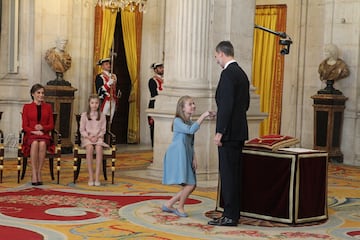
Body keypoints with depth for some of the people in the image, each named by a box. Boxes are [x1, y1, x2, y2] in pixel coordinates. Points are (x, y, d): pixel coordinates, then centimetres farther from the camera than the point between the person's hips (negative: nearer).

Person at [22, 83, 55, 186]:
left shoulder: (48, 107, 17)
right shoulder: (27, 107, 12)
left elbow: (51, 125, 12)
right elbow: (25, 126, 5)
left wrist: (42, 127, -9)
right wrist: (34, 131, -13)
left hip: (44, 135, 1)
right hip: (31, 136, -1)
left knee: (42, 144, -36)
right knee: (35, 143, -37)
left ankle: (39, 173, -30)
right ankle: (34, 174, -37)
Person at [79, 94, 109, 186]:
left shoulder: (102, 116, 11)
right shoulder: (84, 115, 8)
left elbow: (103, 130, 8)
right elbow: (82, 130, 5)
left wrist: (97, 136, -11)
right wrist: (89, 137, -12)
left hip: (98, 137, 1)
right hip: (87, 137, -1)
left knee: (99, 148, -34)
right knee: (90, 148, -36)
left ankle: (97, 178, -36)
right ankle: (90, 177, -35)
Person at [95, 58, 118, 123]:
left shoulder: (113, 76, 15)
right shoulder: (99, 77, -6)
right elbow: (99, 90, -17)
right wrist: (109, 83, -22)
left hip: (113, 102, 7)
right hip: (104, 102, -6)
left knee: (110, 121, 6)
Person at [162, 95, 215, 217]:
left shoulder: (191, 122, 16)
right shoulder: (178, 121, -10)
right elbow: (191, 130, -28)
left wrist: (194, 158, 8)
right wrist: (203, 116, -26)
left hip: (186, 156, 9)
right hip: (177, 156, -9)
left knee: (191, 186, 6)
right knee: (190, 185, -13)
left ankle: (168, 204, 17)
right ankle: (180, 207, 8)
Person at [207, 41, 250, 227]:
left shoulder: (228, 73, -14)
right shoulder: (241, 73, 15)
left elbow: (226, 104, -21)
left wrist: (220, 132, -20)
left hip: (229, 132, -10)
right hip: (239, 131, 10)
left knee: (228, 174, -6)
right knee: (234, 174, 12)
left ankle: (230, 216, -4)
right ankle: (233, 213, 18)